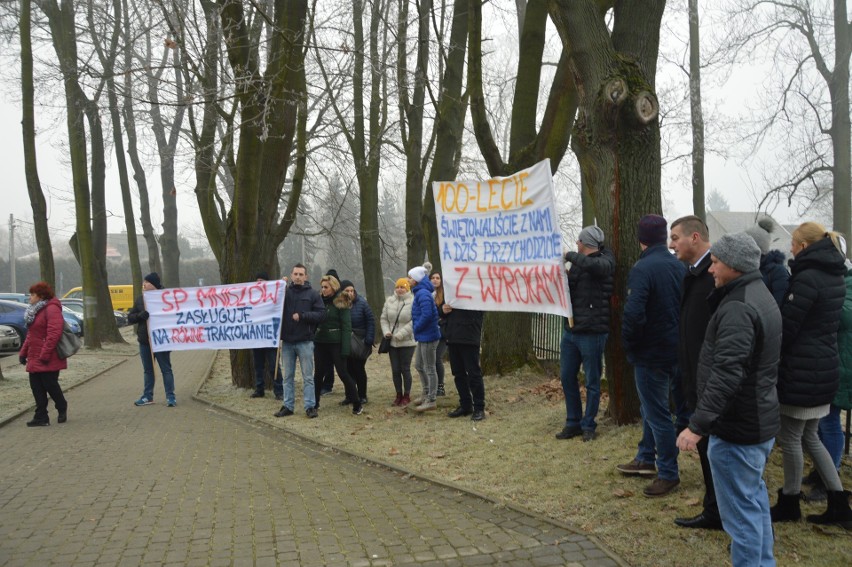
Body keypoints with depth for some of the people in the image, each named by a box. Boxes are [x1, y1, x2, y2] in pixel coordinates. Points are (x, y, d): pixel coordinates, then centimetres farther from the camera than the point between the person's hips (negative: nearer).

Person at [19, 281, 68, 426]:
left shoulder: (51, 309, -15)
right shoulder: (35, 310, 16)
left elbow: (54, 333, -23)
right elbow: (31, 335, 20)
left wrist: (45, 355, -24)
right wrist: (23, 352, 13)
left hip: (47, 360, -9)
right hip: (34, 358, 9)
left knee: (50, 384, -1)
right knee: (36, 387, 7)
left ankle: (62, 409, 22)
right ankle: (41, 417, 12)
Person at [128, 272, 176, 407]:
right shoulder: (140, 299, 7)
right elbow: (130, 318, 8)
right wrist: (140, 315, -13)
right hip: (144, 341, 5)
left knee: (166, 369, 2)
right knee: (148, 370, 13)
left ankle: (170, 396, 7)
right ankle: (148, 396, 22)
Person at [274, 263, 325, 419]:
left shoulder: (312, 294, 0)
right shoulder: (284, 291, 5)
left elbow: (321, 314, -6)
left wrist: (302, 315, -15)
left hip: (305, 341, -2)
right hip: (287, 341, 2)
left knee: (308, 376, 3)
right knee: (288, 376, 11)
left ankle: (310, 406, 9)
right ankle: (288, 406, 19)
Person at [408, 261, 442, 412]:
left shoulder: (423, 293, -19)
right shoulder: (421, 292, 11)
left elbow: (427, 315, -28)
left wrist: (416, 328, -14)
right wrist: (417, 329, 10)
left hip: (427, 336, -10)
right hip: (423, 336, 10)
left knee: (429, 368, -1)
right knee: (418, 365, 20)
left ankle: (431, 401, 8)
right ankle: (426, 394, 34)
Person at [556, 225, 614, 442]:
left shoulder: (605, 261, -8)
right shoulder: (577, 263, 12)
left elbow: (592, 265, -32)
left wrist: (569, 255, -18)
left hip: (592, 332, -7)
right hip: (570, 329, 7)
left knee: (592, 381, 4)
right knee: (567, 377, 12)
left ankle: (588, 425, 17)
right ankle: (573, 422, 24)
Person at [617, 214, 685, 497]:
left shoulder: (642, 269, -20)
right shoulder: (679, 267, 5)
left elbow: (633, 313, -28)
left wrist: (629, 345, -12)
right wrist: (680, 338, 15)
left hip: (650, 354, -8)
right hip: (675, 350, 8)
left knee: (657, 412, 2)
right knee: (651, 406, 22)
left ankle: (669, 473, 11)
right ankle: (646, 459, 34)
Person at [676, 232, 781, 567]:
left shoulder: (738, 307, -22)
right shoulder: (761, 296, 12)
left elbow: (725, 375, -30)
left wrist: (698, 425, -29)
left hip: (737, 429, -11)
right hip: (762, 421, 11)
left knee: (741, 510, 0)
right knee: (754, 497, 24)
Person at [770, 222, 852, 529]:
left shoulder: (806, 279, -19)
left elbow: (786, 326, -17)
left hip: (802, 372, -9)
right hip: (824, 367, 9)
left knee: (789, 437, 5)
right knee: (809, 437, 18)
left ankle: (789, 503, 19)